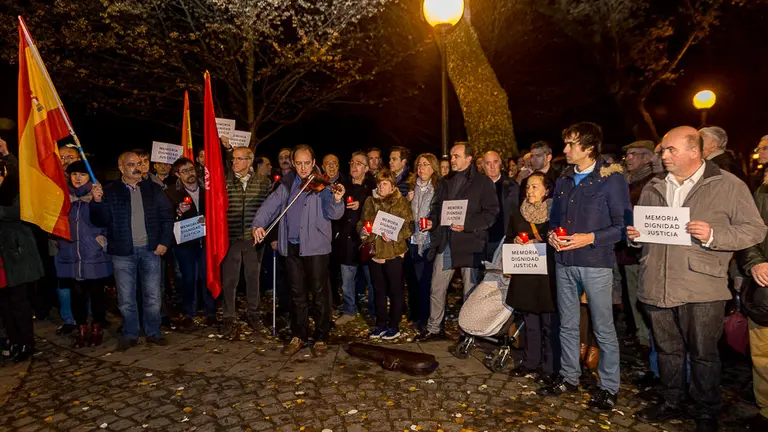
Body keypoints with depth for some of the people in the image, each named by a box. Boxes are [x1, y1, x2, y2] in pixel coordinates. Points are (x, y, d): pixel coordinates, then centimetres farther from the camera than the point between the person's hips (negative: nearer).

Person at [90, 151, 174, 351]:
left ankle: (153, 332, 21)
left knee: (153, 296, 7)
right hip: (123, 252, -1)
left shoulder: (153, 189, 7)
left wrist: (164, 242, -3)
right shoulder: (110, 191, 2)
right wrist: (97, 201, -21)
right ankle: (130, 335, 21)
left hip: (150, 250, 1)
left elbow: (167, 216, 6)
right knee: (126, 298, 7)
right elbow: (100, 221, -4)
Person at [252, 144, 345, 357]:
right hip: (291, 246, 4)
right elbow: (272, 203, 3)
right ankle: (298, 336, 26)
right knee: (297, 294, 13)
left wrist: (337, 200, -34)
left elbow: (333, 214, -13)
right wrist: (258, 223, -13)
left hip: (315, 246, -4)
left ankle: (321, 338, 15)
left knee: (319, 293, 2)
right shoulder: (287, 184, 9)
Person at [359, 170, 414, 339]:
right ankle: (380, 324, 26)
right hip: (374, 251, 5)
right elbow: (361, 223, 18)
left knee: (395, 290, 5)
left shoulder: (401, 202, -3)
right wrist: (362, 231, -3)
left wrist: (395, 236, -23)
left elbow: (409, 227, -8)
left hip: (394, 253, -4)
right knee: (379, 290, 14)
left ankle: (394, 326, 17)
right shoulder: (370, 202, 12)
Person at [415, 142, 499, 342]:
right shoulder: (445, 181, 16)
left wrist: (467, 225, -19)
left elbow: (491, 212, -8)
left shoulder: (483, 182, -3)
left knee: (471, 290, 6)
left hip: (470, 243, -5)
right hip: (445, 242, 5)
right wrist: (432, 220, 3)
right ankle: (434, 328, 23)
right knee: (436, 288, 9)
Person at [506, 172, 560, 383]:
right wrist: (516, 242, -2)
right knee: (530, 321, 13)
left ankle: (550, 367, 14)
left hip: (548, 273, -4)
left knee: (550, 324, 2)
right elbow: (508, 238, 18)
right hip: (524, 273, 4)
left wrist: (537, 245, -17)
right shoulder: (518, 212, 11)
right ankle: (530, 362, 25)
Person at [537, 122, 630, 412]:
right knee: (567, 325, 14)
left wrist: (591, 238, -19)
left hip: (596, 263, -6)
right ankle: (569, 377, 29)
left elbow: (622, 224, -9)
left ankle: (608, 387, 19)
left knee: (603, 328, 4)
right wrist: (552, 234, 0)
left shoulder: (612, 179, -6)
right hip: (564, 261, 6)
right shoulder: (564, 181, 12)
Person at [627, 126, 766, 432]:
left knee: (703, 354, 8)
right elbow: (640, 225, 22)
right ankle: (671, 403, 34)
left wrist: (713, 235, -19)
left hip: (701, 289, -4)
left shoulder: (728, 185, -2)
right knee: (667, 349, 16)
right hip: (657, 286, 4)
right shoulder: (653, 188, 11)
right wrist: (633, 233, -1)